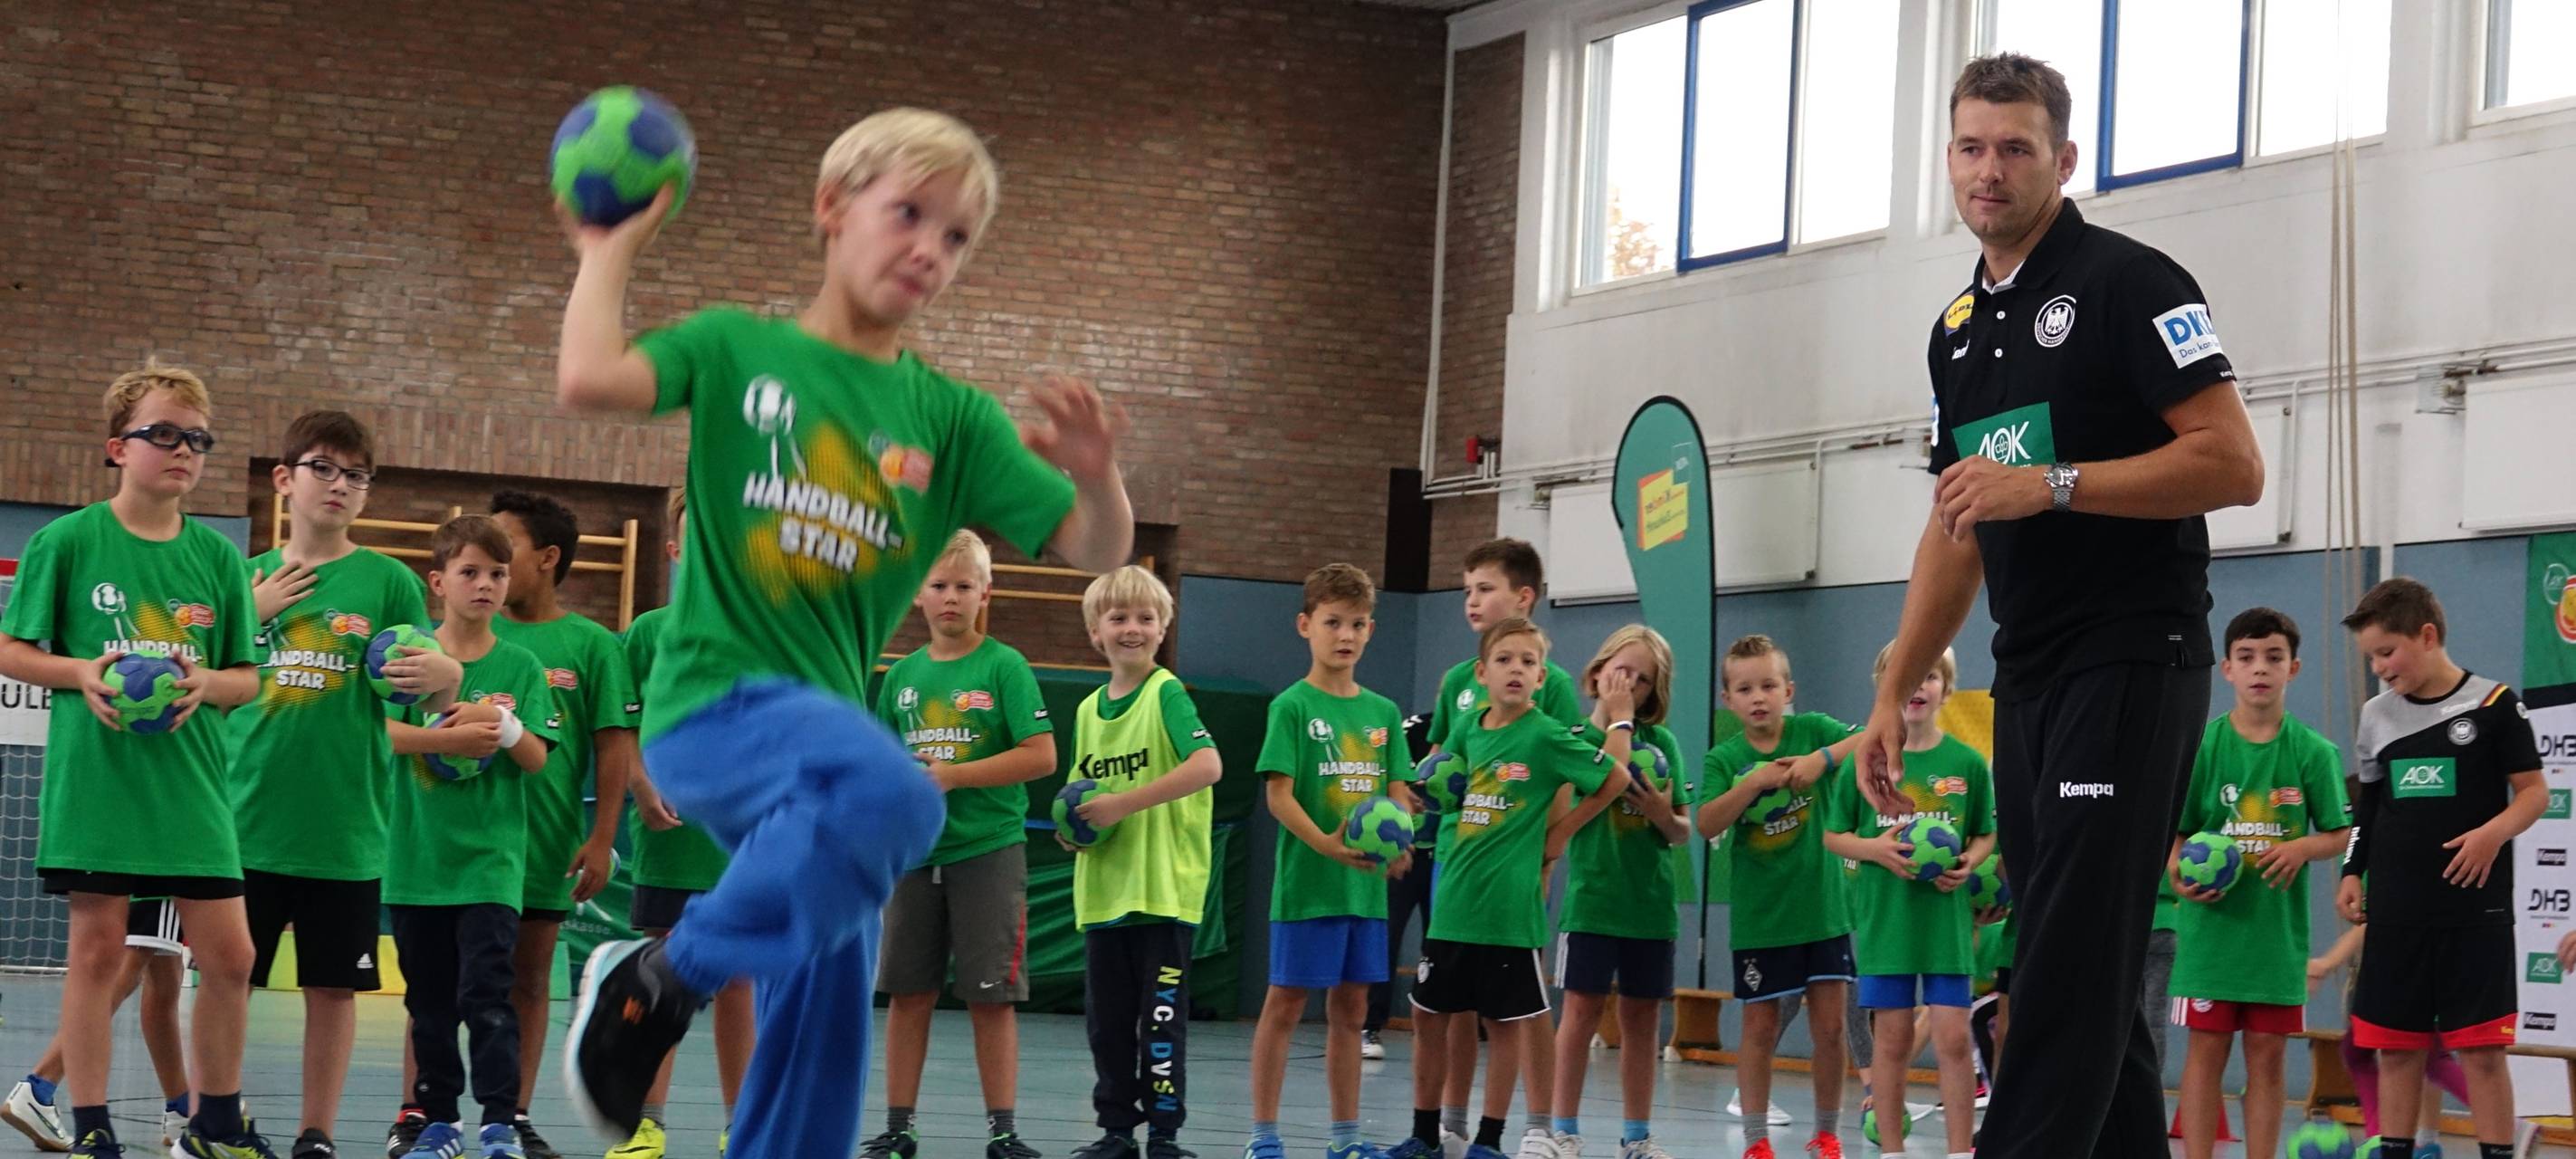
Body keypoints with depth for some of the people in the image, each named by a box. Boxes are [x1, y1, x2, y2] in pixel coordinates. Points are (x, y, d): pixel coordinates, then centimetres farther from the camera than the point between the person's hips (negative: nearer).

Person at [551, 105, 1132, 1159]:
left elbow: (1096, 551, 3)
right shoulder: (737, 350, 1)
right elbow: (589, 379, -17)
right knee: (894, 793, -34)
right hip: (715, 703, -5)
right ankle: (661, 981, -17)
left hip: (822, 726, 5)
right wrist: (610, 252, -3)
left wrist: (1097, 477, -18)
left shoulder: (949, 419, 8)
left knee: (828, 1014, 5)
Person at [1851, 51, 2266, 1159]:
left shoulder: (2127, 282, -6)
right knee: (2088, 981, 9)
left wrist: (2053, 484, -20)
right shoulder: (1958, 327, 16)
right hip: (2027, 681, 8)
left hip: (2131, 662, -8)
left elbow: (2233, 464, -14)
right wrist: (1892, 693, 16)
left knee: (2068, 972, -11)